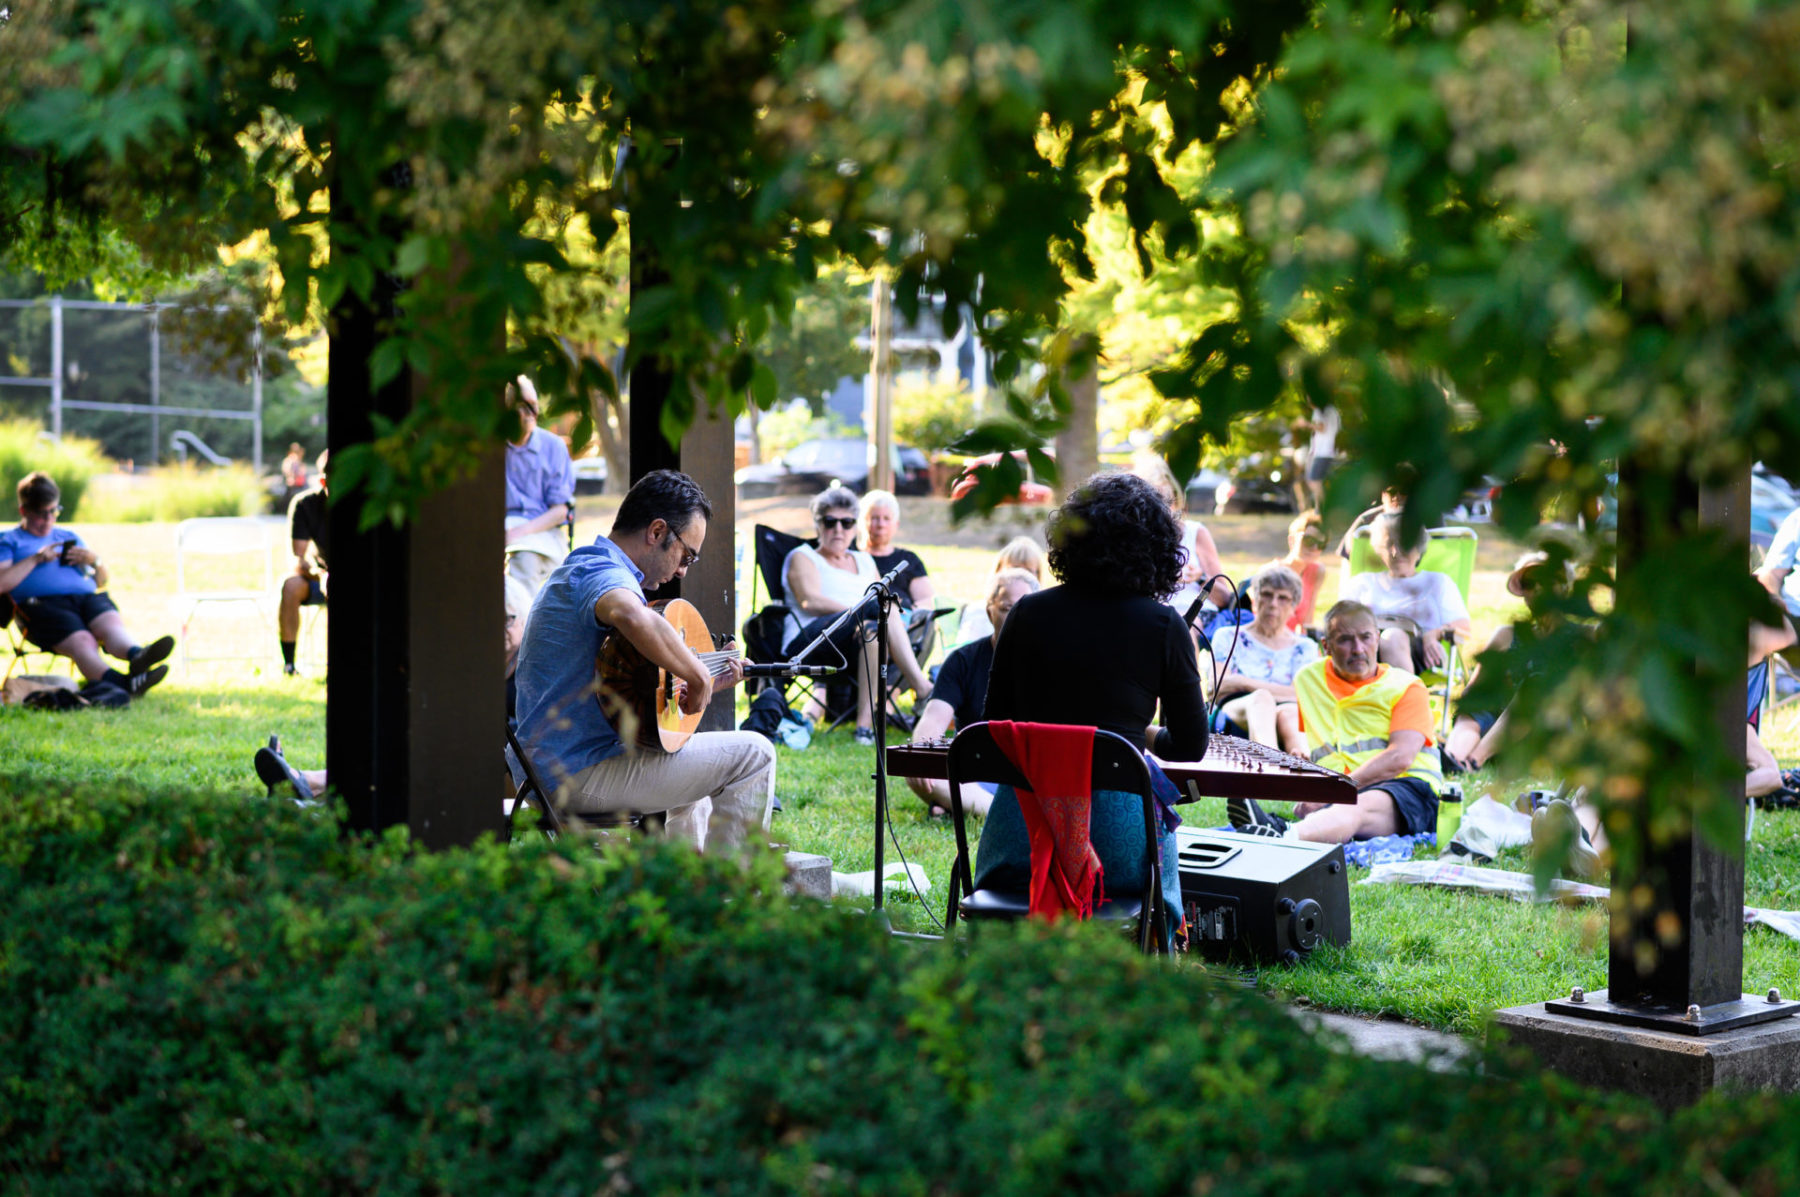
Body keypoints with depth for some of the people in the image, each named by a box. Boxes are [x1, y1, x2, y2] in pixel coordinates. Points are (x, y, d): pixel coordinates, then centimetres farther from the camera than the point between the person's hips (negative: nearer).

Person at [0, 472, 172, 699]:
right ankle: (120, 683, -63)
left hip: (87, 596, 4)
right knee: (81, 641, -36)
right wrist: (35, 559, -1)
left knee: (112, 623, -33)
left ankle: (137, 655, -66)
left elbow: (101, 581, 35)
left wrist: (94, 561, 12)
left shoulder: (68, 537, 36)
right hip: (43, 602, -4)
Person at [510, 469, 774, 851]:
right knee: (753, 754, -9)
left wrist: (703, 684, 20)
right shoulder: (603, 574, -15)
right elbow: (634, 618, -42)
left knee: (694, 760, 33)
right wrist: (698, 678, -29)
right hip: (581, 774, -11)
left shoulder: (575, 569, 19)